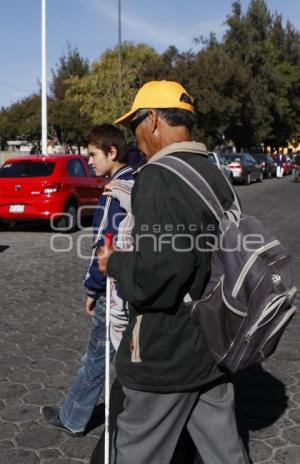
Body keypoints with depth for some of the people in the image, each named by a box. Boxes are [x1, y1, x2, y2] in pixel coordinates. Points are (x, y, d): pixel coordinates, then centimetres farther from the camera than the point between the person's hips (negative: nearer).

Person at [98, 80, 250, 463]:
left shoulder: (159, 177, -20)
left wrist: (115, 264, -10)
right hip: (214, 346, 8)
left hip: (167, 354, -8)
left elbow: (155, 276, -29)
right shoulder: (215, 176, 7)